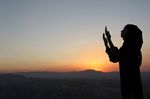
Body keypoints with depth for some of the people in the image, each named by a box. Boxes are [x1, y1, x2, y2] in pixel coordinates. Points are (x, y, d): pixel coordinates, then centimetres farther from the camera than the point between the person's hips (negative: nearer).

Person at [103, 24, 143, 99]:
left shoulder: (131, 44, -11)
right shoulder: (127, 45, 16)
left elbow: (115, 57, -22)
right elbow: (113, 58, 16)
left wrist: (109, 39, -18)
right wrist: (106, 44, 12)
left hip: (132, 79, -9)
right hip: (126, 79, 9)